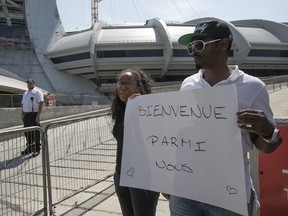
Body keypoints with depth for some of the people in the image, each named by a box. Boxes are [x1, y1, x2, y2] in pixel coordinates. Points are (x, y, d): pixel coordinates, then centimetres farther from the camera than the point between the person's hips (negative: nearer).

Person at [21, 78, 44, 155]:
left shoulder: (37, 92, -6)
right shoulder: (25, 93, 18)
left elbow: (41, 104, -15)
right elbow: (23, 105, 23)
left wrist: (38, 115, -21)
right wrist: (22, 115, 17)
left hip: (34, 115, -7)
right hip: (26, 115, 7)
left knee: (35, 133, -3)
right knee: (27, 132, 12)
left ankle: (37, 149, 6)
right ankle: (29, 148, 24)